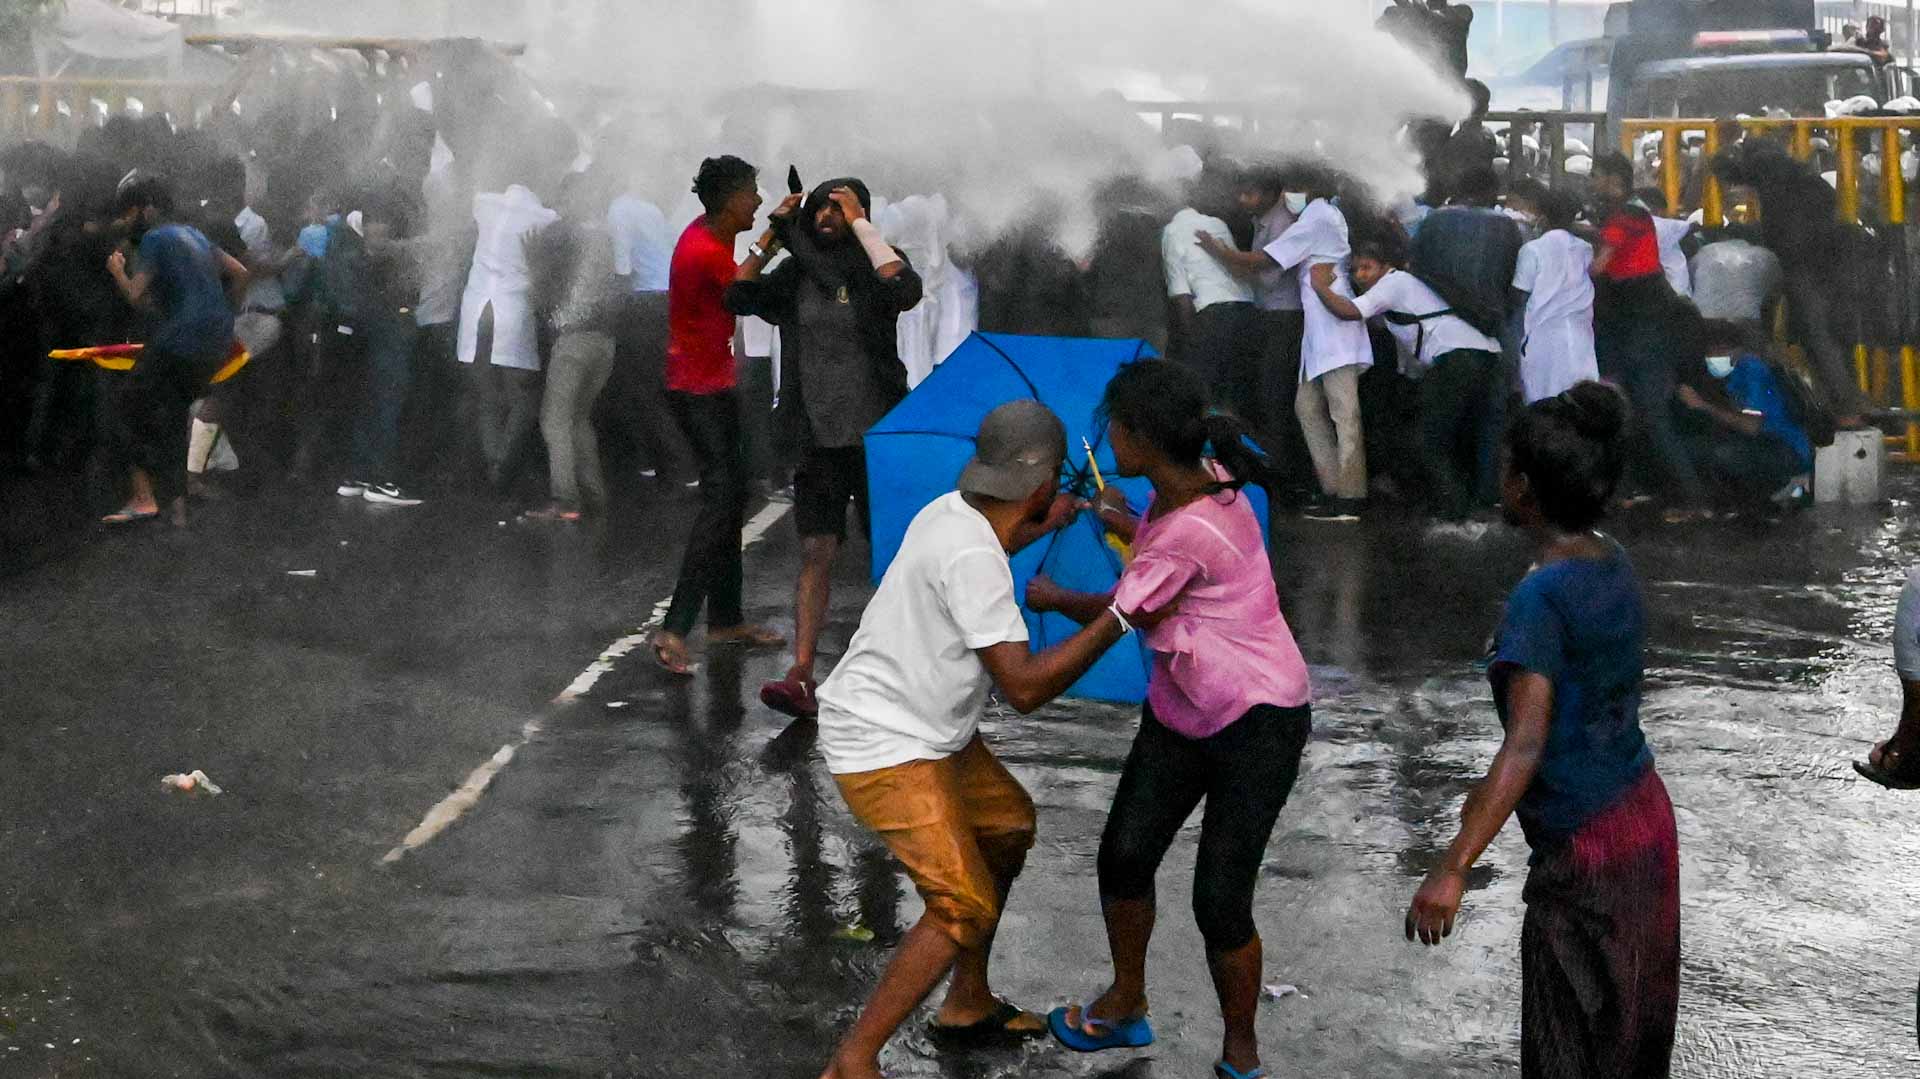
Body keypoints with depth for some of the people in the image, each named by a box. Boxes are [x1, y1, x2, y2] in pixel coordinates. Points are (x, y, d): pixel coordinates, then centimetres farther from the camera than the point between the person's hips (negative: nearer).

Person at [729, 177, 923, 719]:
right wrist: (773, 233, -3)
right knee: (816, 552, -5)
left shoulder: (875, 267, -2)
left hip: (875, 433, -2)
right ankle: (801, 675, -10)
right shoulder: (799, 272, 8)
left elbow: (905, 291, -25)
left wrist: (861, 225, -18)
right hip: (818, 435, 2)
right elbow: (739, 298, -1)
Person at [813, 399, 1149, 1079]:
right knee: (964, 908, -13)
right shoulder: (973, 559, -28)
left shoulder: (953, 511, 0)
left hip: (928, 729, 10)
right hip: (884, 748, -10)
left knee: (1007, 825, 23)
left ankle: (967, 1008, 34)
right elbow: (1024, 687, -26)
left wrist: (1041, 527, 34)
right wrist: (1119, 620, -23)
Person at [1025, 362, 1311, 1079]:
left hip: (1256, 724, -9)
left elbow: (1116, 616, -11)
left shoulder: (1185, 533, -30)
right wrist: (1124, 523, 19)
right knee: (1124, 855, 6)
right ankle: (1126, 1005, 27)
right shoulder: (1202, 482, -6)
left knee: (1219, 899, -6)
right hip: (1181, 713, 9)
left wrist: (1051, 599, 6)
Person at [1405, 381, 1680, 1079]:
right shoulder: (1615, 567, 4)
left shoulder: (1542, 595, -22)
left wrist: (1452, 870, -32)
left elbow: (1525, 745, -30)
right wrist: (1494, 792, 27)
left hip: (1586, 851, -8)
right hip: (1645, 819, 8)